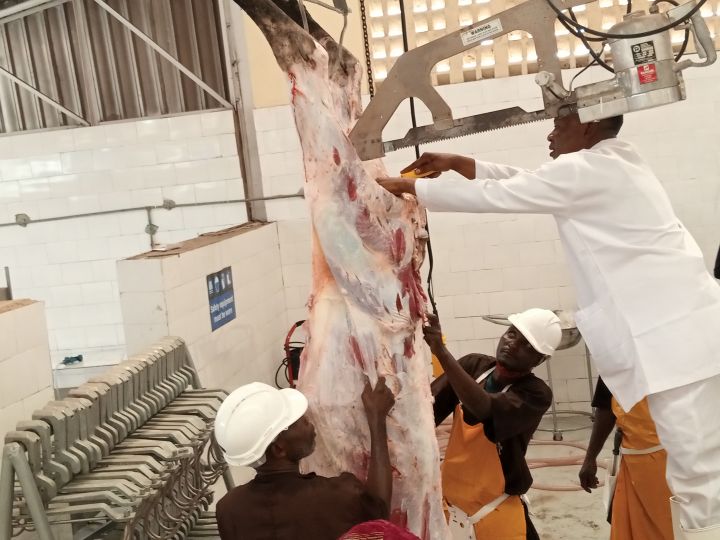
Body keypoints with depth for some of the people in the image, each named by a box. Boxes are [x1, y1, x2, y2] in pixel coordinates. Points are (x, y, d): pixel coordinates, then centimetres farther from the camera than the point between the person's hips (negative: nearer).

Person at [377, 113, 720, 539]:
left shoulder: (584, 169, -9)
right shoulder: (614, 166, 20)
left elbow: (492, 196, -4)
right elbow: (523, 181, 25)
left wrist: (407, 186, 5)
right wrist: (458, 163, 22)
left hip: (674, 340, -10)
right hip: (684, 332, 10)